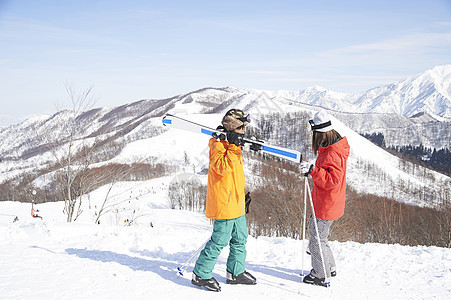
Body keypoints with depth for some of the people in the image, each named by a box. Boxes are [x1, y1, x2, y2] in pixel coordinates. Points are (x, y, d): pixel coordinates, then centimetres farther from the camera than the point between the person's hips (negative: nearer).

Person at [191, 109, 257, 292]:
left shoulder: (232, 143, 17)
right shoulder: (218, 144, -13)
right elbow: (222, 167, -29)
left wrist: (242, 194, 26)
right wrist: (234, 147, -28)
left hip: (236, 203, 10)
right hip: (224, 203, -10)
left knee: (240, 239, 16)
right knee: (219, 240, -5)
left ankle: (236, 273, 29)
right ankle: (201, 275, 7)